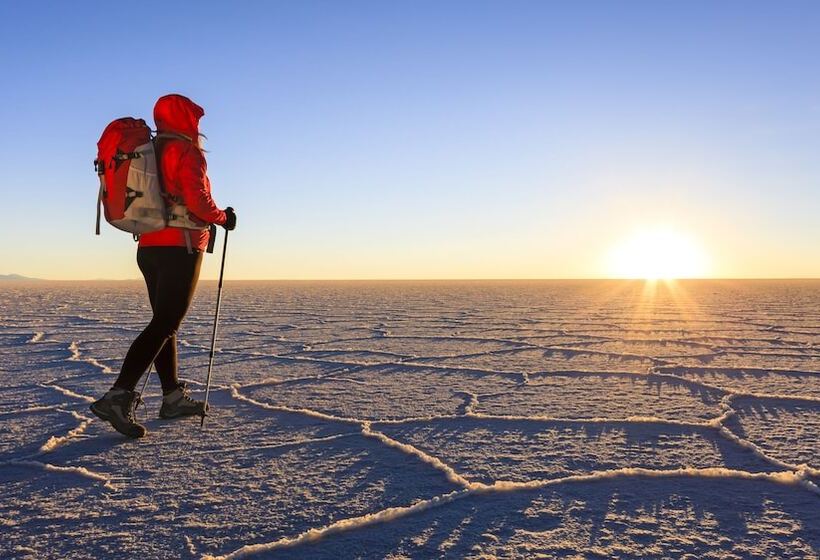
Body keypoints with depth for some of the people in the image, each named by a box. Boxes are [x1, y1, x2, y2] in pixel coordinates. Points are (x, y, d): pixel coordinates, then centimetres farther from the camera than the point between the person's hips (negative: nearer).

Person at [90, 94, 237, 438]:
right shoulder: (186, 152, -7)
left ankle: (174, 397, 21)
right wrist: (223, 218, -1)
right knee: (164, 324, -10)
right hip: (180, 248, -9)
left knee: (164, 322, 13)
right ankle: (119, 397, -18)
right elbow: (197, 201, -18)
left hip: (149, 247, 9)